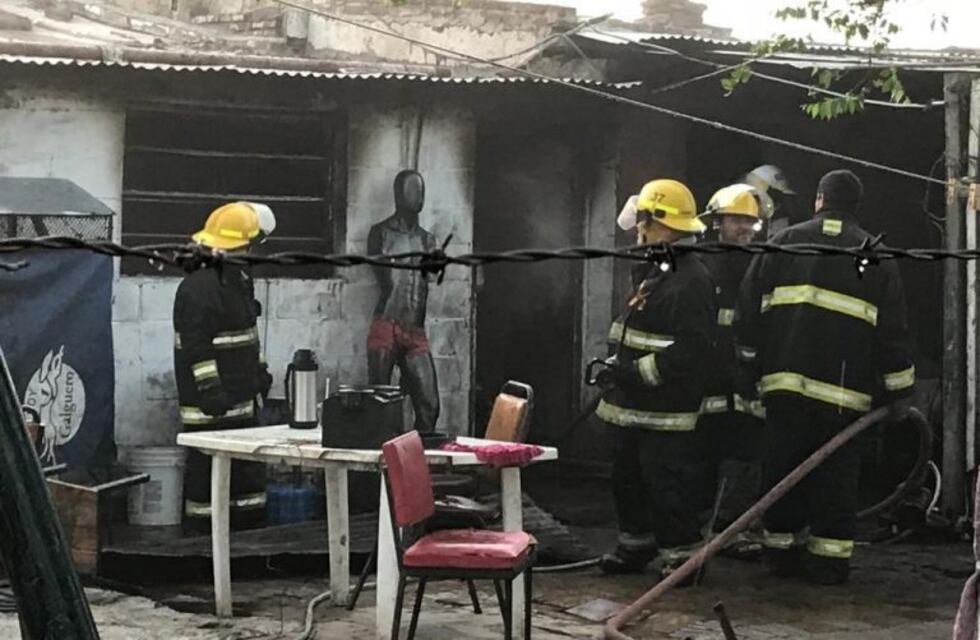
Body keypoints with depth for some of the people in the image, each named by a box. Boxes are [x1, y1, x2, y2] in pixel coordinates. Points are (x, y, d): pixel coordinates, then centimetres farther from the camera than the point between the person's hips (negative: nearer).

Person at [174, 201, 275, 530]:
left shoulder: (239, 278, 15)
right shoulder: (198, 286, -18)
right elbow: (196, 345, -22)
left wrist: (259, 370, 26)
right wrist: (210, 389, -24)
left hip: (240, 398, 10)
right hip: (209, 405, -10)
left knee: (248, 469, 15)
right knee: (207, 468, -5)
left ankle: (250, 528, 24)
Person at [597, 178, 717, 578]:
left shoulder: (690, 280, -18)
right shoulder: (652, 273, 16)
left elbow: (690, 350, -25)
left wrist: (637, 371, -22)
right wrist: (615, 367, 12)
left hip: (665, 412, -10)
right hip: (633, 408, 10)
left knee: (667, 485, -6)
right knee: (628, 480, 18)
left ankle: (682, 553, 5)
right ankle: (636, 545, 31)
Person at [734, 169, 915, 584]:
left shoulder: (783, 243, 8)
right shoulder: (875, 255, 7)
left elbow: (749, 310, 7)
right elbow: (893, 329, 6)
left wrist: (748, 372, 13)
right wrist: (898, 391, 11)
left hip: (784, 381, 1)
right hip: (843, 389, -1)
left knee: (784, 467, 9)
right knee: (836, 474, 4)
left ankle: (783, 550, 15)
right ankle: (828, 560, 3)